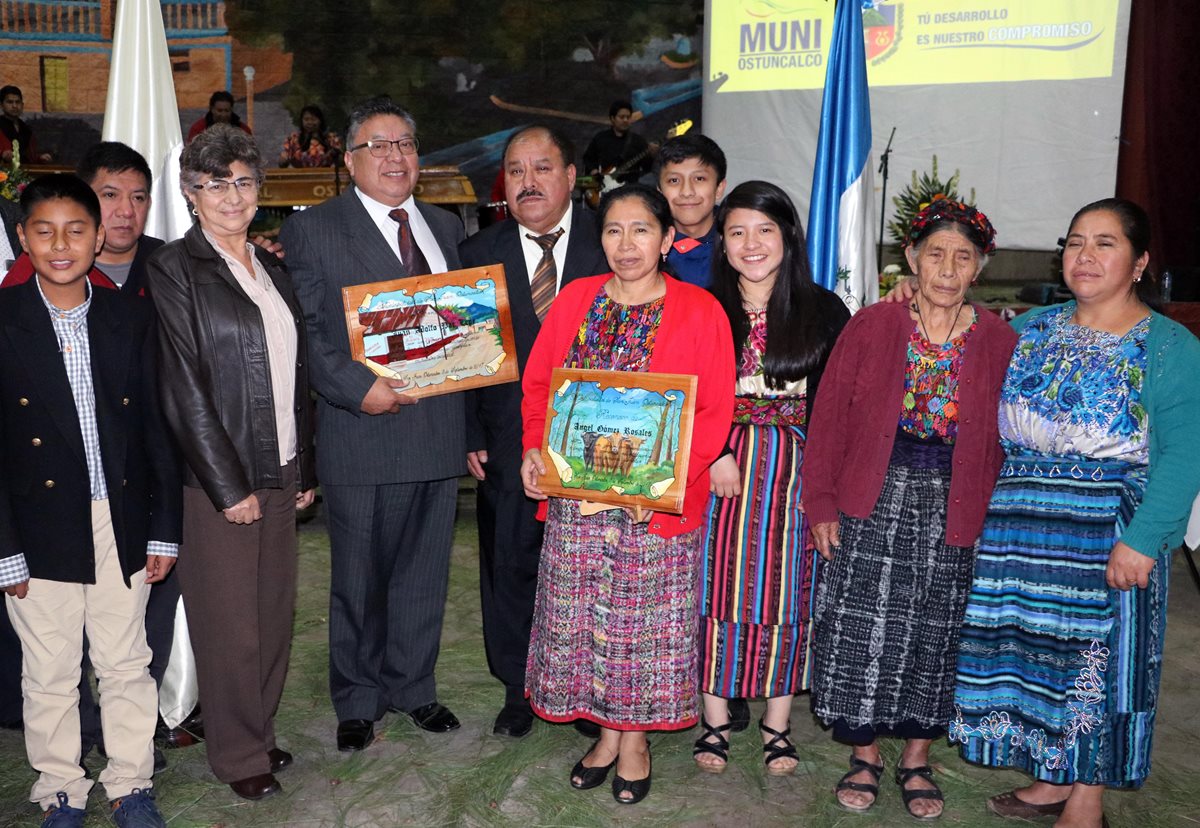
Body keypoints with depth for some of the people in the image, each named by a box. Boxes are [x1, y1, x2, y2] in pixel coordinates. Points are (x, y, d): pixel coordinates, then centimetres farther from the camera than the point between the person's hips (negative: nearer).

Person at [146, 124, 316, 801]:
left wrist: (306, 468, 11)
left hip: (279, 470, 6)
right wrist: (229, 486, -15)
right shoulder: (174, 269, -7)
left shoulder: (273, 268, 12)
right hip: (216, 478, -6)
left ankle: (261, 731, 30)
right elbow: (184, 388, -12)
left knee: (275, 612, 13)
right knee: (230, 622, 5)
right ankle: (239, 754, 21)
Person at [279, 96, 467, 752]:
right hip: (362, 434, -4)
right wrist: (357, 387, -20)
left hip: (438, 433, 5)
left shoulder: (446, 227, 15)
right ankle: (358, 700, 27)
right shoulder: (313, 229, -2)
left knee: (424, 572, 15)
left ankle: (413, 686, 32)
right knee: (359, 579, 8)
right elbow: (305, 329, -8)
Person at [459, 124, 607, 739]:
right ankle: (519, 690, 29)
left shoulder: (610, 244, -2)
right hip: (508, 445, 1)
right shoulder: (479, 253, 3)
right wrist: (471, 437, -1)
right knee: (509, 567, 10)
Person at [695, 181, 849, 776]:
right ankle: (715, 720, 20)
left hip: (797, 469, 0)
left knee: (787, 590, 6)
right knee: (718, 586, 4)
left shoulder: (824, 310, 3)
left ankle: (776, 723, 22)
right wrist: (712, 455, -13)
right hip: (718, 464, 1)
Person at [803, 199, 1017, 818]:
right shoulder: (870, 327, -3)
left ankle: (916, 758, 29)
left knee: (935, 633, 10)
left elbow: (1007, 442, 4)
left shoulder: (1000, 342, 0)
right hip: (874, 502, -1)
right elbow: (829, 419, -2)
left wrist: (998, 520, -2)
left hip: (954, 512, 1)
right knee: (864, 629, 3)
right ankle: (865, 753, 23)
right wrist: (821, 505, -5)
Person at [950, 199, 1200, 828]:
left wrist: (1142, 540, -22)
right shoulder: (1030, 329, 10)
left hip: (1108, 538, -5)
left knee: (1098, 659, 4)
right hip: (1017, 527, 5)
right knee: (1032, 651, 12)